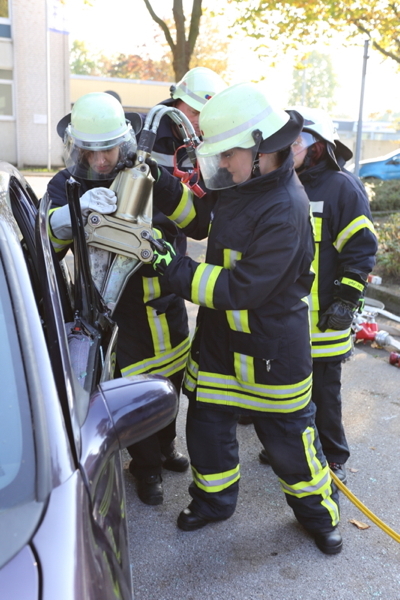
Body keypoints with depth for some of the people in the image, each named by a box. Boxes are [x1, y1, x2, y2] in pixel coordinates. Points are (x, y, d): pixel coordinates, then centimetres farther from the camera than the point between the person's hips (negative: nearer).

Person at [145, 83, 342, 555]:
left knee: (287, 436, 11)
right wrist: (160, 185, -2)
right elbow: (201, 218, 15)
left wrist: (172, 266, -28)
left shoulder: (284, 211, -28)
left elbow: (242, 287, -30)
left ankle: (317, 509, 37)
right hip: (219, 336, 8)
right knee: (206, 423, 17)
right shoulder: (237, 185, -2)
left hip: (271, 348, -7)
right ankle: (213, 498, 42)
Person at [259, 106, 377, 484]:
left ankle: (331, 459, 22)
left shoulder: (342, 188, -9)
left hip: (321, 320, -6)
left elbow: (361, 249, -11)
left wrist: (346, 300, -14)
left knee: (322, 391, 5)